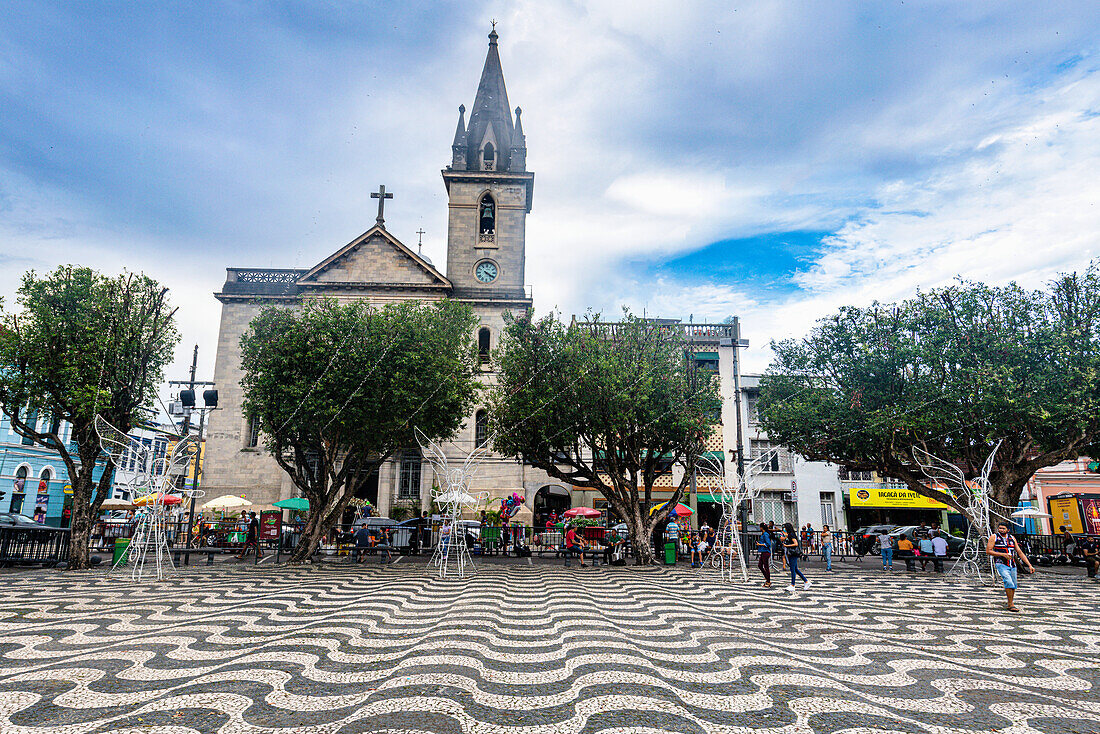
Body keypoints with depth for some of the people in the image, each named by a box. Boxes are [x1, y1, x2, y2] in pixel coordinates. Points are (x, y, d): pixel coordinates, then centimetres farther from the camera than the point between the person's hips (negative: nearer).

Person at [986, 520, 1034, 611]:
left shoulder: (1012, 538, 11)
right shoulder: (994, 537, -3)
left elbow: (1020, 553, 13)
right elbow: (988, 551, -8)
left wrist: (1030, 565, 7)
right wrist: (1003, 554, -18)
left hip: (1012, 565, 5)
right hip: (1001, 564, -5)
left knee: (1014, 585, 9)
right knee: (1009, 583, -21)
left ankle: (1010, 604, 26)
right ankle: (1011, 605, -13)